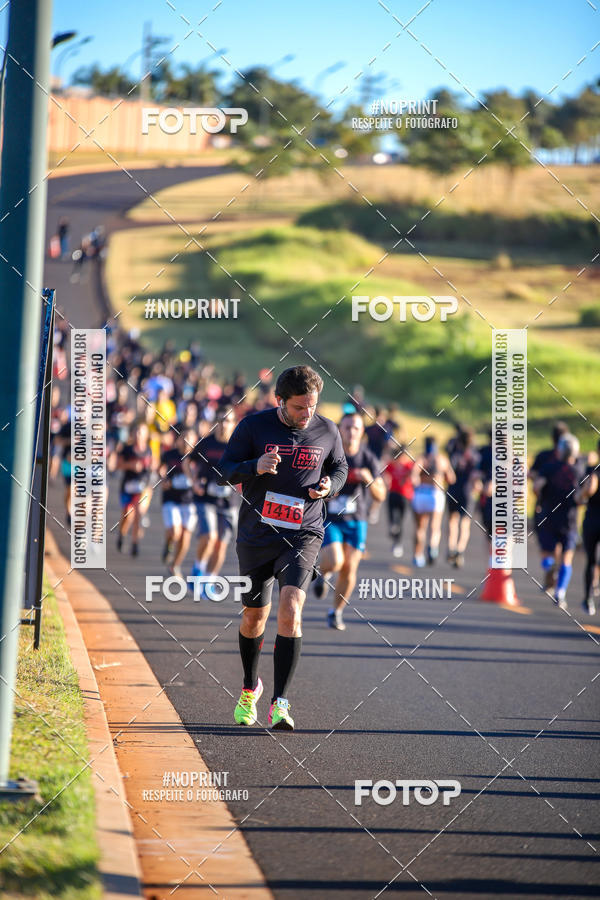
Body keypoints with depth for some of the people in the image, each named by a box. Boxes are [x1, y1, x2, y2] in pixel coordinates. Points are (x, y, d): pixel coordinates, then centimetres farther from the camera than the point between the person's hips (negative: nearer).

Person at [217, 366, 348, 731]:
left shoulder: (327, 431, 0)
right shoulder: (253, 426, -6)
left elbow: (340, 468, 16)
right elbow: (224, 471, -5)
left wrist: (330, 486, -8)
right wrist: (255, 467, -25)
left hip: (303, 536, -1)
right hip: (256, 535, 1)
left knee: (291, 610, -20)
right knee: (255, 616, 13)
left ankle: (280, 703, -21)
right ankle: (250, 688, 40)